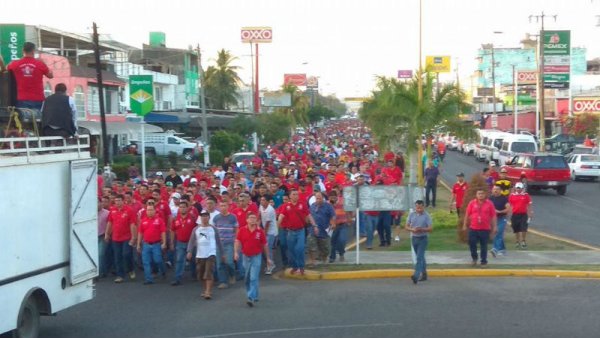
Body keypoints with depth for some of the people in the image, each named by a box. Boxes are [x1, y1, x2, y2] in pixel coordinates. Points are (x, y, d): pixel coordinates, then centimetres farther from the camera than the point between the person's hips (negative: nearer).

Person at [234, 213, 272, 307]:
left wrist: (268, 258, 6)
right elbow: (237, 242, -3)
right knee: (247, 278, 13)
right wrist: (236, 252, -20)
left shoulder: (260, 231, -4)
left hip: (256, 257, -3)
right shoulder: (242, 230, -1)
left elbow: (265, 245, 3)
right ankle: (254, 296, 31)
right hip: (246, 257, 3)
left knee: (254, 278, -12)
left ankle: (251, 298, -15)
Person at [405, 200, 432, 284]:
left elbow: (430, 228, -9)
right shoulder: (411, 215, 4)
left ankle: (416, 275, -24)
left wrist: (421, 229, -24)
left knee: (419, 257, -15)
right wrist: (412, 229, -16)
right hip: (414, 238, 5)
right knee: (420, 257, 16)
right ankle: (424, 274, 28)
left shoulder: (427, 216, -7)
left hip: (423, 238, -5)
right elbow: (406, 226, 5)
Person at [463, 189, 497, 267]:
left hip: (485, 229, -1)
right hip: (473, 228, 1)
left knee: (484, 246, 4)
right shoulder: (472, 203, 1)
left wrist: (494, 227, -2)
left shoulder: (489, 203, -2)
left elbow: (493, 216, 1)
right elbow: (467, 215, 7)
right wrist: (465, 225, 7)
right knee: (472, 244, 4)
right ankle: (474, 258, 27)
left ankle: (484, 262, 13)